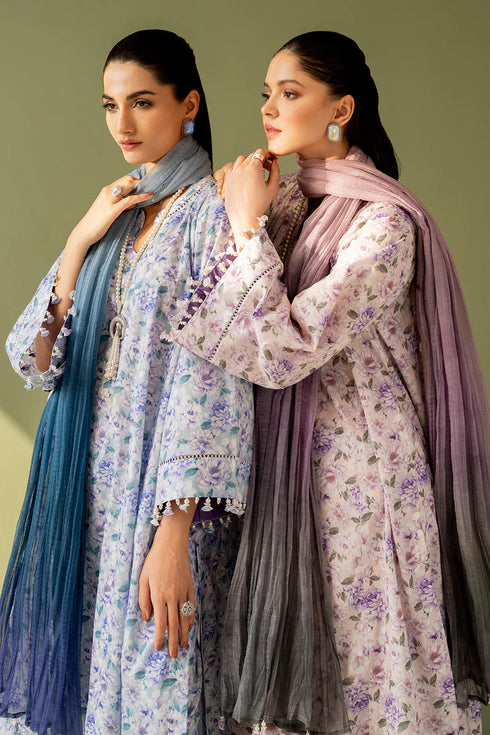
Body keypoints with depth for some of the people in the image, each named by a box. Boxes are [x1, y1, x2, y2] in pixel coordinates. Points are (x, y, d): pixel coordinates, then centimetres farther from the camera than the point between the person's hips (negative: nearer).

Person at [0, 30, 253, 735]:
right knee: (81, 674, 13)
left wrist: (174, 532, -23)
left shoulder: (212, 212, -8)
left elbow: (213, 378, -17)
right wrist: (80, 241, -4)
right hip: (86, 488, 6)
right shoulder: (113, 214, 13)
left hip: (164, 492, -6)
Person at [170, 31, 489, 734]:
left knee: (359, 673, 7)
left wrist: (248, 226, -16)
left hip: (360, 483, -7)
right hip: (288, 471, 7)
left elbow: (281, 350, -25)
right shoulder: (287, 202, 8)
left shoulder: (385, 223, -16)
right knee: (291, 674, 17)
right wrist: (239, 215, -3)